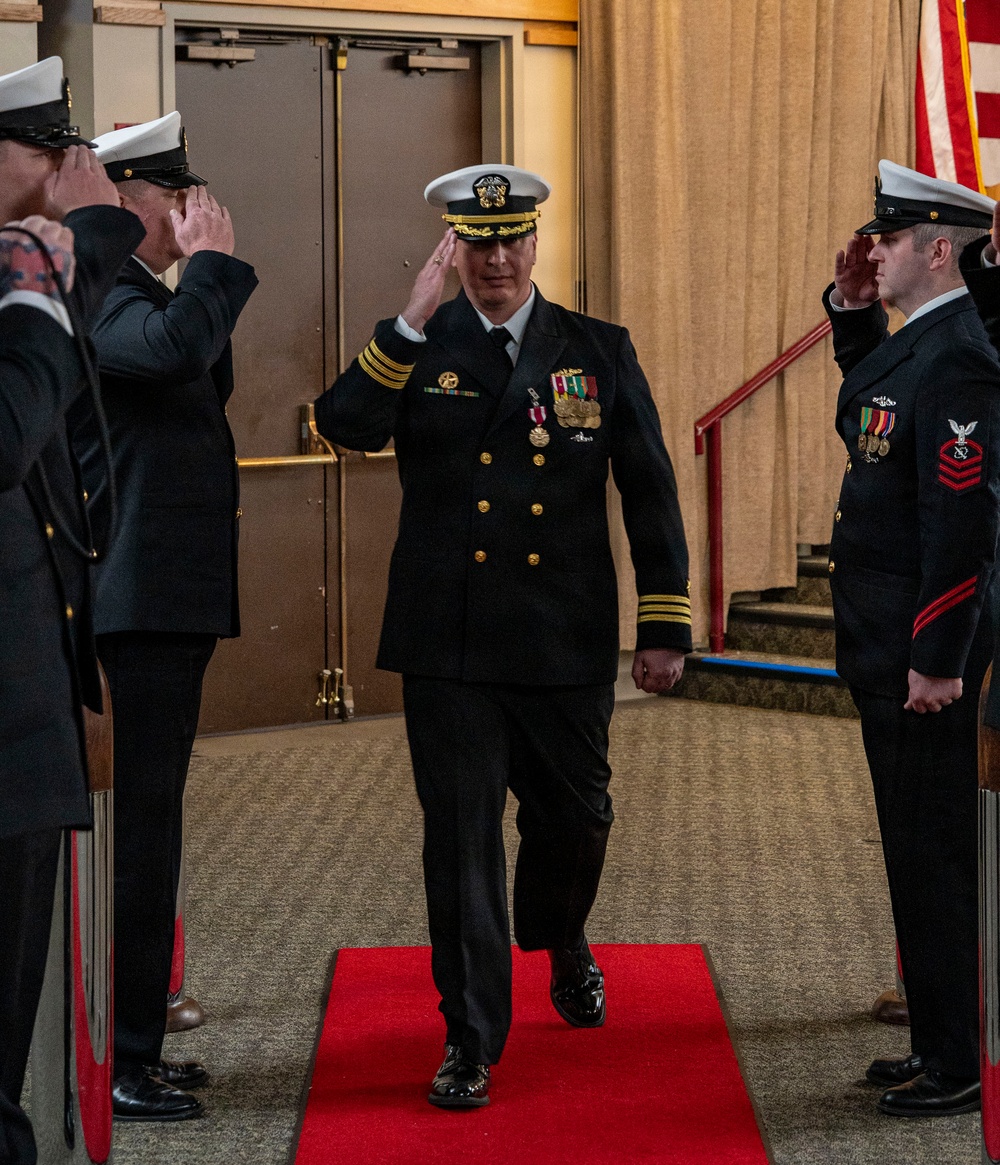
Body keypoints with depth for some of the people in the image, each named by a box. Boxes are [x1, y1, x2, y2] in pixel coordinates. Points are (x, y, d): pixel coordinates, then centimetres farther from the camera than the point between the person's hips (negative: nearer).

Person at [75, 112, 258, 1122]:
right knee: (138, 822, -8)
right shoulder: (98, 293, -13)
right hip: (145, 599, -11)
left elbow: (203, 384, 20)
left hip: (170, 598, 11)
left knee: (147, 818, 15)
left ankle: (135, 1045, 24)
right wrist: (211, 261, -20)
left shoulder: (146, 293, 19)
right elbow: (176, 351, -32)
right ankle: (119, 1063, -3)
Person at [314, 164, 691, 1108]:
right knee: (461, 838, -1)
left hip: (567, 642, 1)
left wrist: (666, 625, 2)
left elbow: (650, 491, 5)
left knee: (573, 816, 14)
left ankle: (562, 945, 46)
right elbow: (343, 426, -15)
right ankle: (471, 1038, 8)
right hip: (447, 643, -1)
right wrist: (411, 324, -23)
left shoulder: (600, 352, 5)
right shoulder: (416, 348, 3)